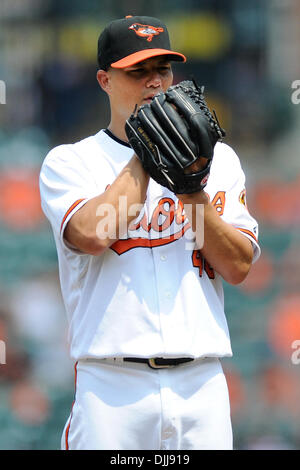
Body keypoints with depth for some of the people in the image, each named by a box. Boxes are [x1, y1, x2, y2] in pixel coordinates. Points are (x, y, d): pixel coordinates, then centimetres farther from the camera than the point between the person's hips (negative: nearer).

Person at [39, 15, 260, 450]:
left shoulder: (218, 159, 15)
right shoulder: (70, 161, 6)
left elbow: (238, 267, 5)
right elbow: (92, 234, -15)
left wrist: (193, 193, -8)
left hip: (201, 381, 3)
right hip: (111, 383, -3)